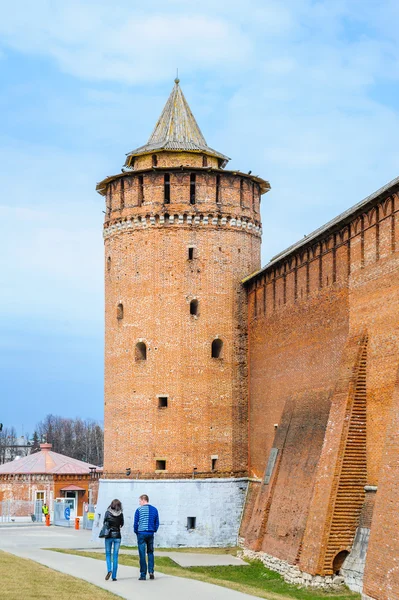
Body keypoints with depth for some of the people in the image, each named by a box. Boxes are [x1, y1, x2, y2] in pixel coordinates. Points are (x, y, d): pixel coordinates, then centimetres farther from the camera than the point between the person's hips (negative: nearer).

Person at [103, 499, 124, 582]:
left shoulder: (108, 512, -7)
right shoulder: (120, 514, -2)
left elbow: (105, 523, -4)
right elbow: (122, 524, 7)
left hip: (109, 535, -1)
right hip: (117, 536, 1)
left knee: (108, 554, 11)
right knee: (115, 555, 6)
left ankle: (109, 570, -13)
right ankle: (114, 576, 5)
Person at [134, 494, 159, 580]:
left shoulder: (139, 510, -5)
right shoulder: (154, 510, 6)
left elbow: (136, 523, -4)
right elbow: (157, 523, 8)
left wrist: (136, 532, 10)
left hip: (141, 534, -3)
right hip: (151, 534, 3)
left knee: (142, 554, 0)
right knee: (150, 552, 16)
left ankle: (143, 575, 1)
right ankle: (151, 571, 2)